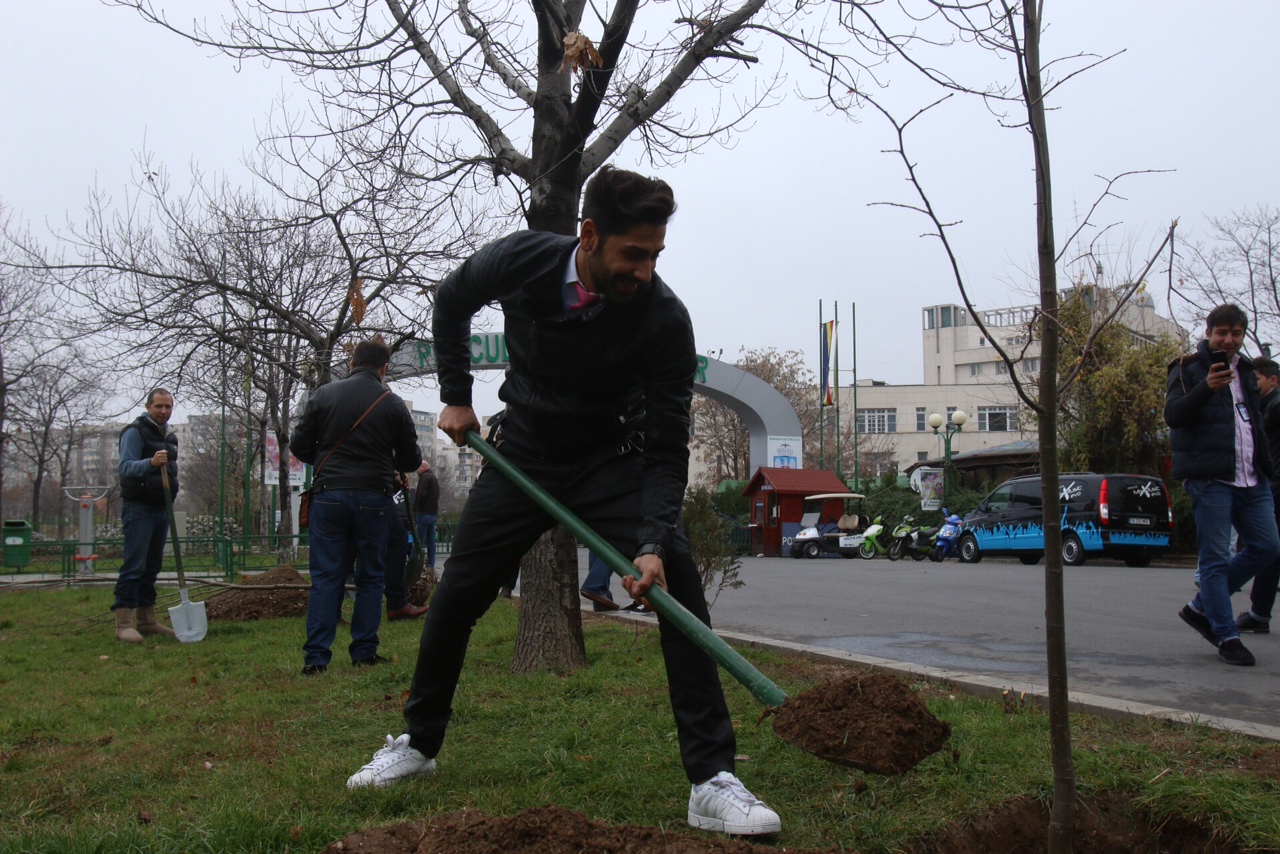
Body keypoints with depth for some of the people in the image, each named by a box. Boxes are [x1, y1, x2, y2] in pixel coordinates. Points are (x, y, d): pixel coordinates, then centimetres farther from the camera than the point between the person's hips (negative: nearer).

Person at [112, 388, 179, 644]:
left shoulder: (169, 436, 18)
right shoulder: (135, 432, -7)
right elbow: (125, 467, -18)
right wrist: (150, 463, -35)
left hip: (161, 508, 8)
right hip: (139, 508, -8)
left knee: (152, 567, 10)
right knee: (134, 565, -12)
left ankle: (146, 620, 15)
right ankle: (124, 623, -13)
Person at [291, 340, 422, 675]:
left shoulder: (323, 395, 4)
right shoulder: (393, 404, 1)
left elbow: (300, 446, 5)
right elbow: (410, 460, 5)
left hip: (329, 494, 1)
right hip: (374, 498, -1)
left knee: (326, 576, 3)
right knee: (370, 576, 9)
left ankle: (316, 656, -2)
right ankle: (364, 652, 10)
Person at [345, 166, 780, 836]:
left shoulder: (664, 318, -25)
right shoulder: (520, 261, -19)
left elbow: (668, 446, -21)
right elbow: (451, 304, 5)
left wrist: (653, 541, -35)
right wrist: (455, 396, 1)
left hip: (615, 465, -2)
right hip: (522, 455, 2)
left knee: (679, 586, -22)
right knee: (456, 597, 4)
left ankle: (712, 782, -17)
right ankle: (418, 743, 28)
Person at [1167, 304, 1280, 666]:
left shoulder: (1245, 370, 19)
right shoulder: (1189, 370, -3)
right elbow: (1173, 416, -16)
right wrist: (1206, 387, -30)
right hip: (1210, 479, -7)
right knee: (1215, 559, -4)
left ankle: (1201, 606, 16)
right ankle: (1227, 636, 2)